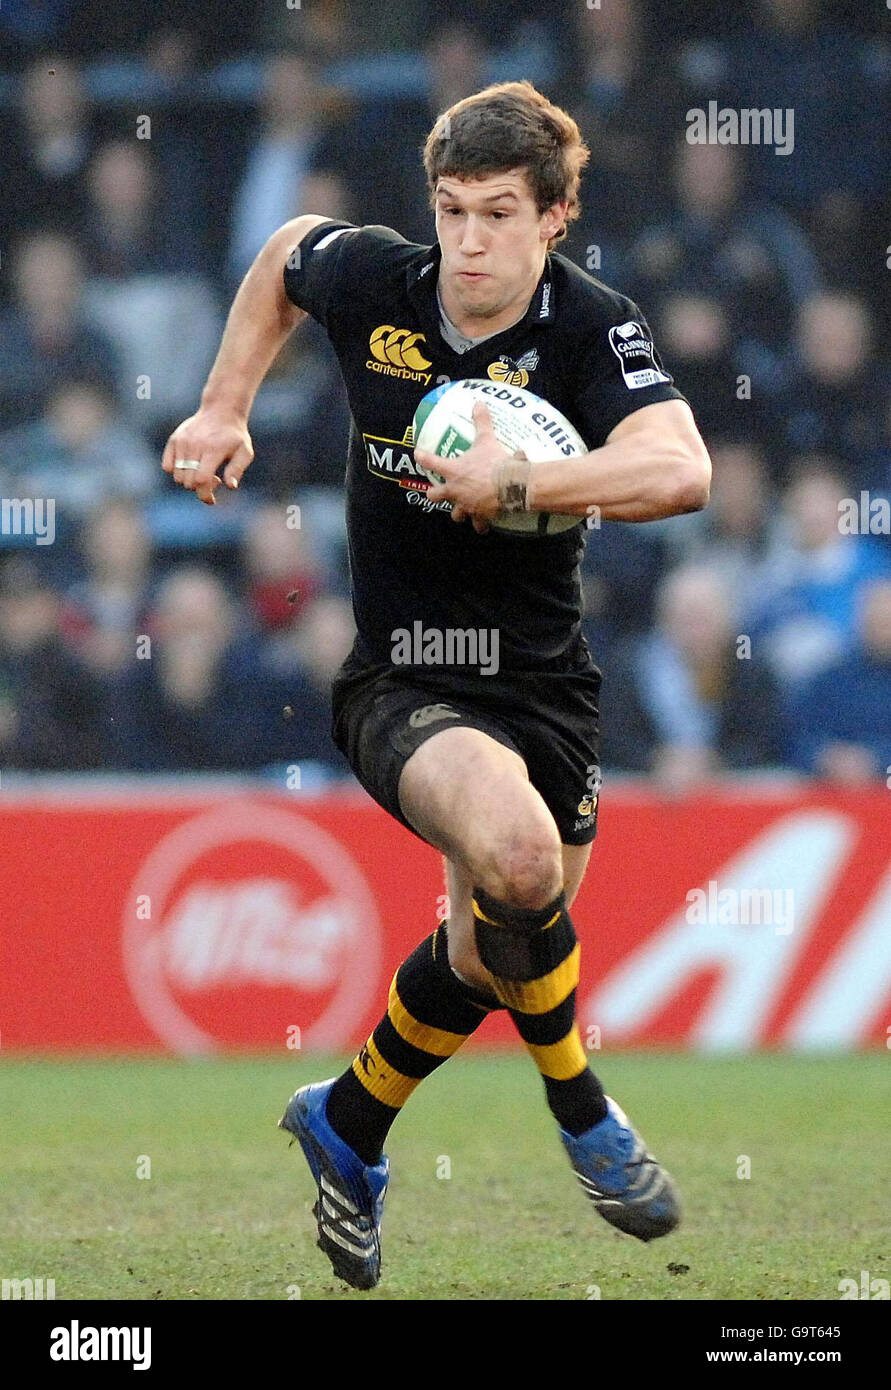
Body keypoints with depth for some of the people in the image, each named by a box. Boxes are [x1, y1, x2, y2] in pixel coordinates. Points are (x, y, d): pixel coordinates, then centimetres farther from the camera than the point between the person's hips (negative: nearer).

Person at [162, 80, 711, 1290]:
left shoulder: (590, 328, -15)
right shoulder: (368, 280, -9)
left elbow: (679, 471, -32)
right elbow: (284, 252, 17)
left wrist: (513, 482, -33)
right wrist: (226, 408, 14)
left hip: (540, 679, 2)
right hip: (399, 680, -2)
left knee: (490, 952, 14)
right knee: (518, 851, -32)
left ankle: (349, 1126, 44)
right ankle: (579, 1108, -8)